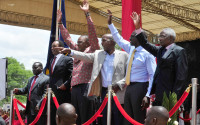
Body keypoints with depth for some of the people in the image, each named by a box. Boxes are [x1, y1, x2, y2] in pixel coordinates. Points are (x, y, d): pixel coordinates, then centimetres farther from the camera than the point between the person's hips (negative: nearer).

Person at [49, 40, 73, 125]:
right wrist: (50, 86, 16)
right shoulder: (52, 60, 20)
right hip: (52, 93, 8)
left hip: (63, 93, -8)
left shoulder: (67, 59, -5)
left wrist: (66, 85, -15)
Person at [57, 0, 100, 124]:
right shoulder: (77, 51, 22)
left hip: (86, 87, -8)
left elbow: (92, 33, -9)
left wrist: (87, 14, -13)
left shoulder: (92, 50, 2)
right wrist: (60, 23, 30)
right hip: (75, 87, 8)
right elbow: (67, 38, 29)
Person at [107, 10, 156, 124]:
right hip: (129, 87, 8)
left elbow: (153, 75, -15)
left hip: (140, 88, -8)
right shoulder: (131, 49, 11)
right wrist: (110, 24, 24)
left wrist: (147, 95, -21)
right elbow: (119, 40, 27)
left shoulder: (147, 53, -12)